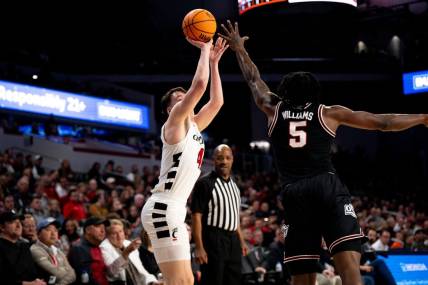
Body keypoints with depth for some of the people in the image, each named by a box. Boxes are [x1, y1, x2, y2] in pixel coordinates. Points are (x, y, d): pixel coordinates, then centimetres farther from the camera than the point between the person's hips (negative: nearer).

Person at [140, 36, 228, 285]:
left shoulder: (193, 126, 20)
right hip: (163, 208, -10)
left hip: (173, 210, 10)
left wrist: (213, 61, 24)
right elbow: (199, 85, -13)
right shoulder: (174, 122, -3)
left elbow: (216, 101, 26)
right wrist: (204, 50, -1)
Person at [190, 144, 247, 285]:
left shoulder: (234, 185, 16)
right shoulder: (204, 183, -9)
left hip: (232, 240, 8)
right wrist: (199, 247, -20)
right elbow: (196, 216, -14)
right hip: (213, 240, -8)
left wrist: (241, 240, 19)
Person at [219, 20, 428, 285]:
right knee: (349, 263, -15)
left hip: (293, 194, 3)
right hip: (327, 188, -2)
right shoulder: (328, 113, 13)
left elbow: (254, 80, 34)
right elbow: (382, 122, 14)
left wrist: (239, 49, 49)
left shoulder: (275, 111, 18)